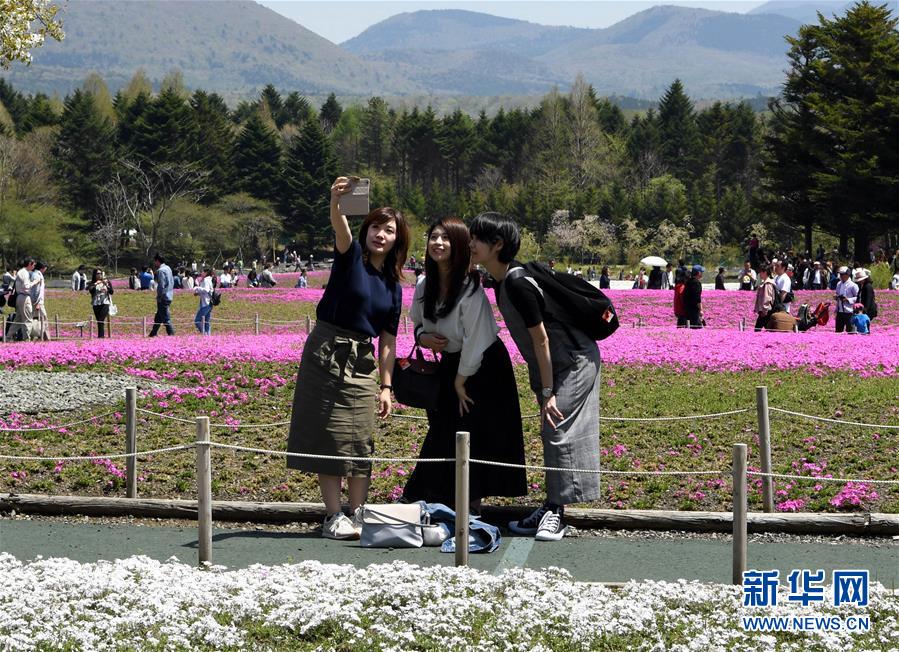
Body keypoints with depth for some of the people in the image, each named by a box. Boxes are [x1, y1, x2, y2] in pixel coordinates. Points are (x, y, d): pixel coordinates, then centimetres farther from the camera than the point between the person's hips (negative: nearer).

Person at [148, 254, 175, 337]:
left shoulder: (161, 271, -16)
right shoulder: (168, 268, 13)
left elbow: (161, 286, -21)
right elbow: (171, 284, 17)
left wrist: (159, 298, -15)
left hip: (163, 298, -10)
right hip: (169, 296, 10)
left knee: (166, 319, -6)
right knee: (158, 317, 19)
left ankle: (171, 334, -8)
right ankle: (153, 333, 27)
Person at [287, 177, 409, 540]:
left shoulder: (393, 284, 10)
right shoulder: (350, 257, -3)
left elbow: (388, 339, 11)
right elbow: (340, 229, -27)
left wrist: (386, 386, 6)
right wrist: (336, 203, -48)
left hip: (363, 360, 5)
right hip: (326, 353, -5)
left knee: (361, 440, 2)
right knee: (329, 435, -4)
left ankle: (357, 516, 6)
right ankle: (334, 517, -4)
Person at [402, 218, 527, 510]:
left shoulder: (470, 288, -25)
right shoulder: (424, 285, -4)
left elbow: (476, 338, -21)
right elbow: (416, 320, 15)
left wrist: (461, 381, -13)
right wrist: (423, 337, -8)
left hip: (483, 367, -7)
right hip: (451, 363, 7)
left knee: (471, 437, -8)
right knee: (441, 432, 6)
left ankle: (472, 505, 0)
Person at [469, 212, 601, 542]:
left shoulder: (518, 284, -25)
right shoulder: (502, 280, 6)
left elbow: (540, 338, -23)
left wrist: (548, 391, -20)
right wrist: (542, 386, 15)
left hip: (573, 360, -10)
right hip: (555, 364, 10)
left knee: (558, 431, -11)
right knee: (552, 434, 12)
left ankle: (556, 512, -8)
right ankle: (551, 508, 17)